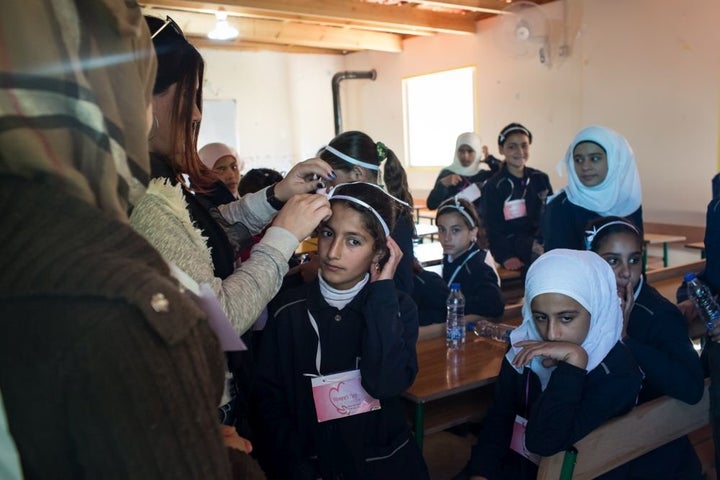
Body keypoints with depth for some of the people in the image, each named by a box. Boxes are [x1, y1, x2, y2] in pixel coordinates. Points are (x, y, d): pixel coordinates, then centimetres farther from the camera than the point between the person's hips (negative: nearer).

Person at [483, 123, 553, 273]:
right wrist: (506, 256, -18)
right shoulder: (493, 186, 1)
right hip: (511, 246, -4)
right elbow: (494, 228, -2)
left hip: (541, 242, 4)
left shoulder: (541, 179, 13)